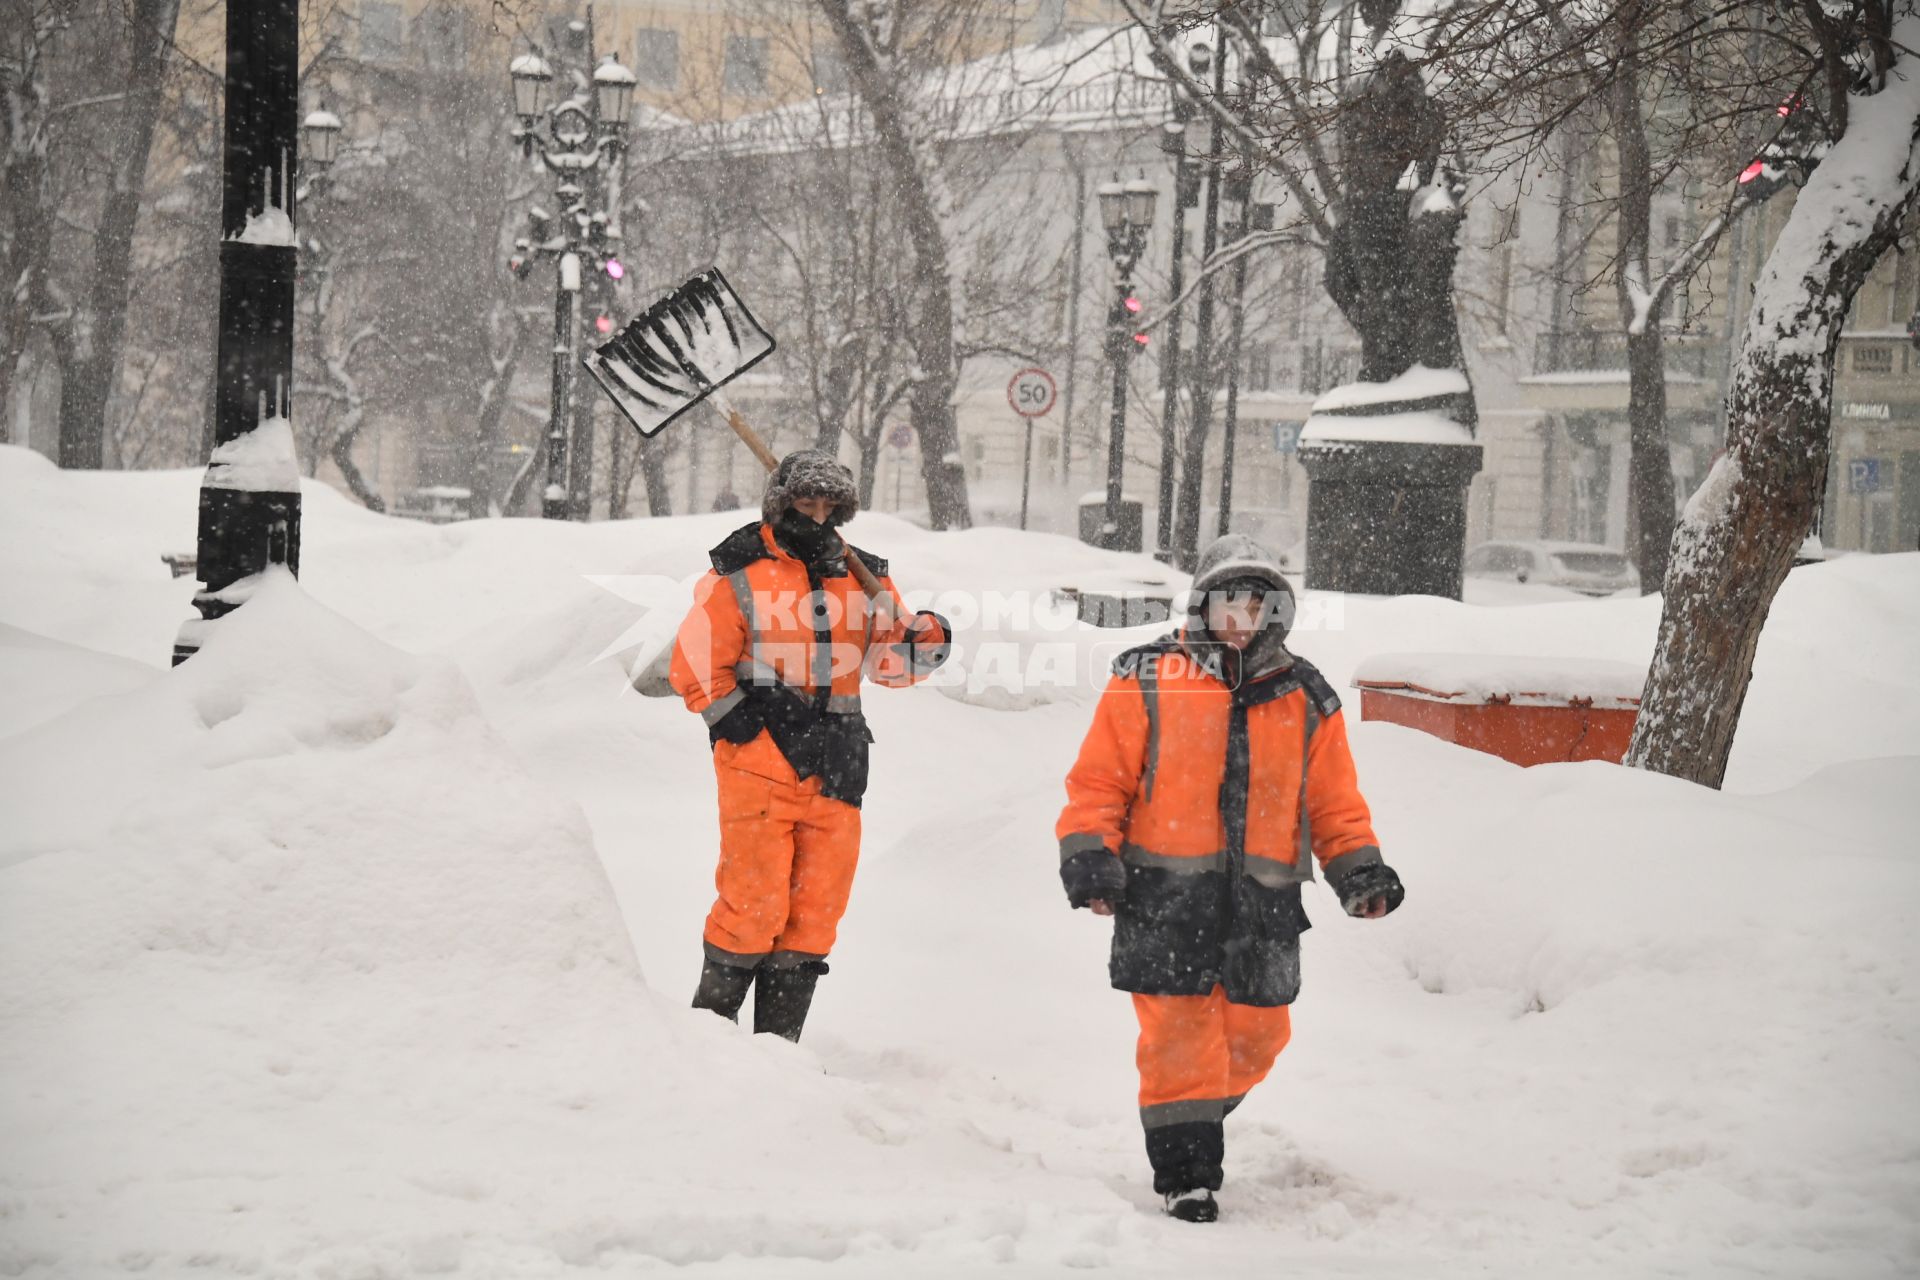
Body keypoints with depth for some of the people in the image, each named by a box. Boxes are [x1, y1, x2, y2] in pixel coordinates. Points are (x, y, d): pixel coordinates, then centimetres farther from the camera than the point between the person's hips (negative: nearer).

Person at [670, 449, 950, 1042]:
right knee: (755, 905, -7)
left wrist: (921, 643, -8)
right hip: (758, 768, -5)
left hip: (833, 771, 5)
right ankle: (711, 1021, 11)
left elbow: (886, 661, 13)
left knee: (816, 910, 6)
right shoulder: (739, 576, -1)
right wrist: (745, 726, -11)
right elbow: (695, 669, -2)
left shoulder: (862, 577, 13)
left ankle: (778, 1041, 17)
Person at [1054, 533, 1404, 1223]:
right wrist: (1088, 856, -10)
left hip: (1263, 903, 4)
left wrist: (1359, 869, 1)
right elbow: (1099, 779, 1)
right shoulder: (1148, 680, 1)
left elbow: (1333, 802, 14)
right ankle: (1185, 1170, 4)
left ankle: (1195, 1124, 32)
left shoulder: (1305, 699, 11)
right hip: (1165, 893, -3)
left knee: (1255, 1034, 8)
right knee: (1180, 1031, -6)